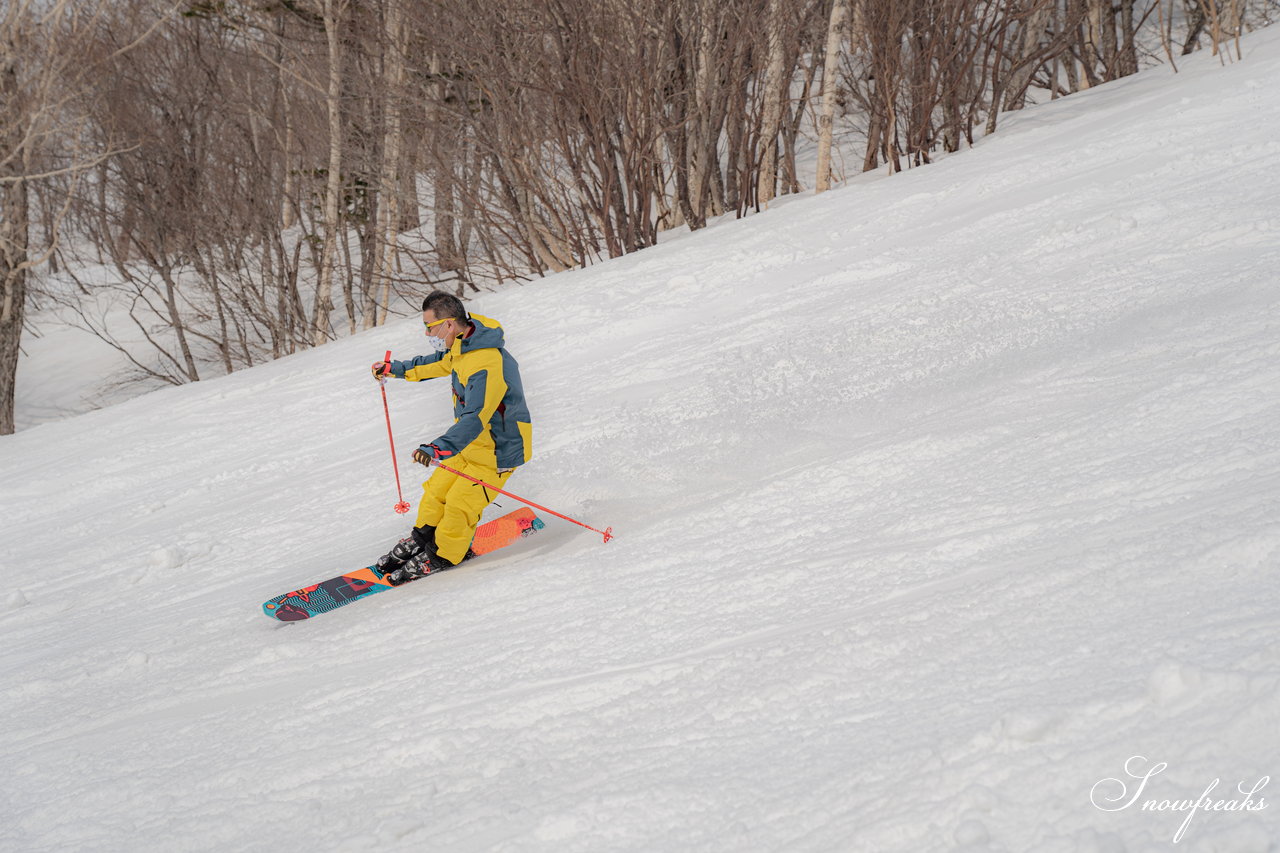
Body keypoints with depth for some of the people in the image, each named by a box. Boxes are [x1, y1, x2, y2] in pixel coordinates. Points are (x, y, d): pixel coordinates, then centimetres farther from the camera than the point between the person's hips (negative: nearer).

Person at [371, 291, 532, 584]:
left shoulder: (487, 367, -35)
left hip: (498, 450, -9)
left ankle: (443, 556, 12)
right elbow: (440, 363, 22)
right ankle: (421, 540, 34)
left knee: (459, 504, -9)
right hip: (472, 442, 9)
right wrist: (397, 369, 32)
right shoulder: (462, 345, -2)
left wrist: (439, 448, -55)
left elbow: (475, 417, -43)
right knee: (437, 489, 14)